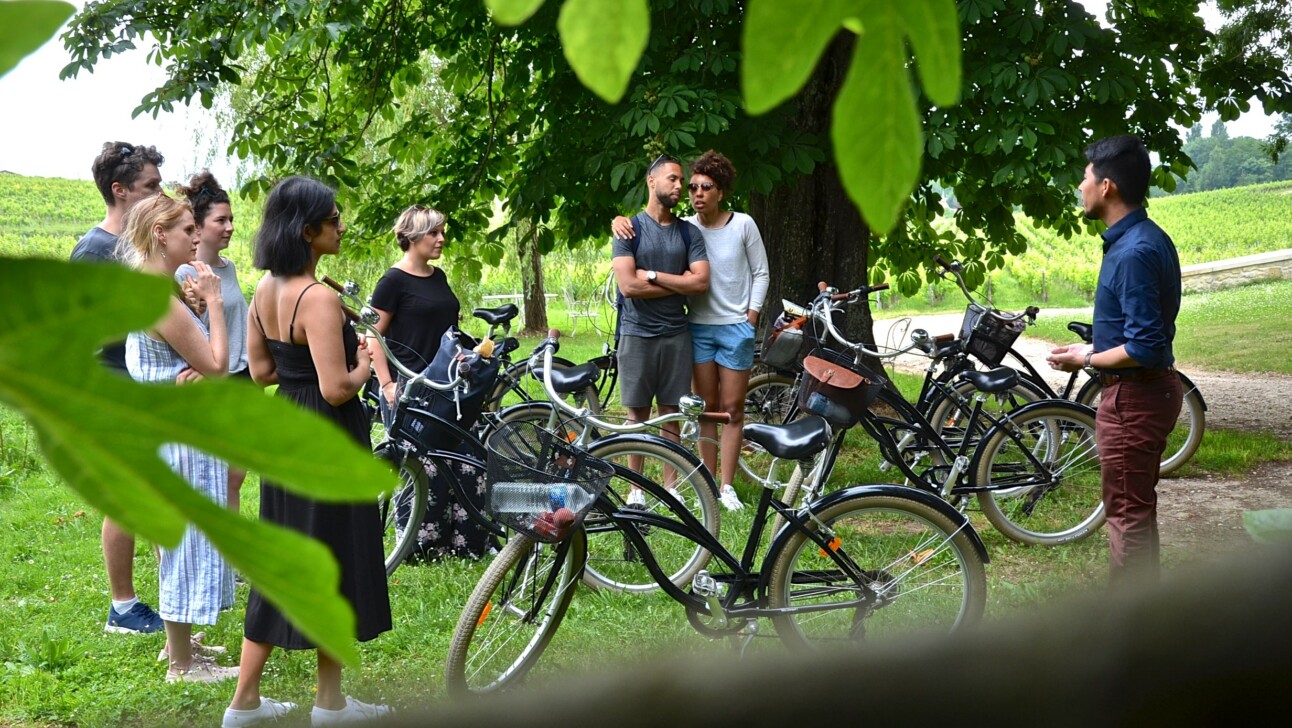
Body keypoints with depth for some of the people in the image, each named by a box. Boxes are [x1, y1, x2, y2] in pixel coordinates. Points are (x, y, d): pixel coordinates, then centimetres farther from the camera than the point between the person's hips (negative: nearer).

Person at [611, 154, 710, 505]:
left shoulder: (689, 232, 7)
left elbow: (701, 282, -5)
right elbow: (628, 285, -13)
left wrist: (652, 275, -10)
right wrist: (678, 284, -7)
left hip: (676, 334, 2)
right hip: (637, 333, -2)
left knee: (672, 413, 5)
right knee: (638, 413, 4)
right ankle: (636, 487, 10)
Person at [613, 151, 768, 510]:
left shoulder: (743, 225, -3)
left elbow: (761, 274, 3)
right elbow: (646, 226, 4)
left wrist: (750, 320, -4)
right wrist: (620, 221, -19)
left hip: (736, 328, -1)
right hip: (699, 326, 2)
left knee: (732, 409, 1)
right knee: (707, 408, 6)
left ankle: (727, 486, 8)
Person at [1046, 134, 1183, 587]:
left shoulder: (1133, 253, -24)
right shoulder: (1148, 238, 8)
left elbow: (1145, 348, -26)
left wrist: (1087, 361, -13)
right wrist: (1093, 350, 12)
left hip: (1132, 396, -11)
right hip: (1151, 388, 11)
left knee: (1128, 511, -1)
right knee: (1134, 507, 20)